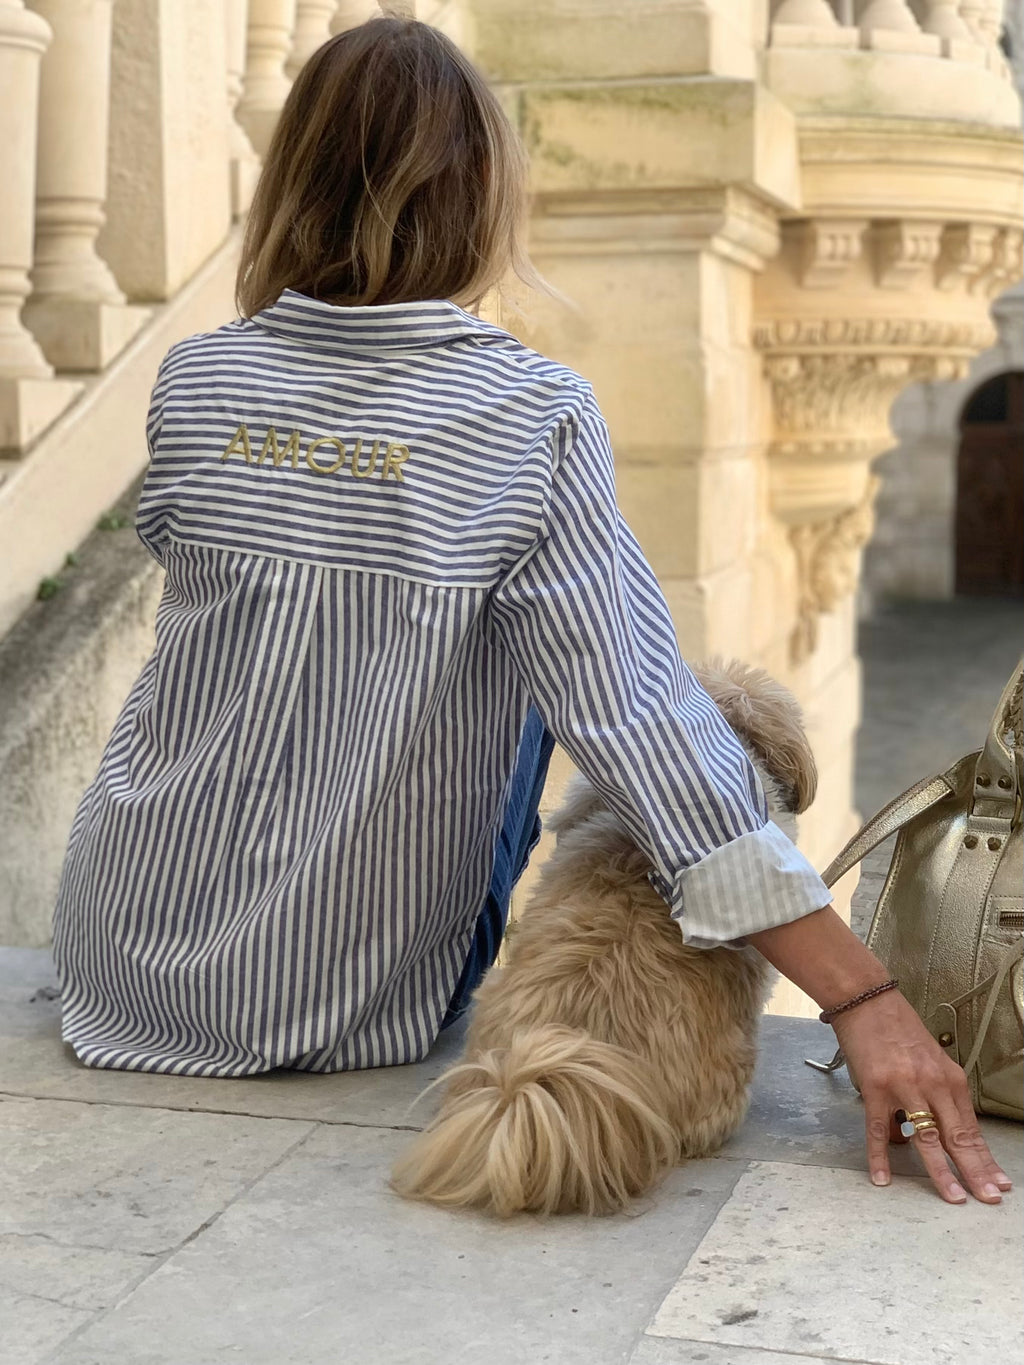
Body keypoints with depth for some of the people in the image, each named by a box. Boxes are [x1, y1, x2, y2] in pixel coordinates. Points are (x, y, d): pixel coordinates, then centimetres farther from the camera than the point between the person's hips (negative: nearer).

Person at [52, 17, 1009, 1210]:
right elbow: (641, 721, -24)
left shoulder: (191, 383, -8)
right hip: (359, 1009, -3)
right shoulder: (528, 417, -17)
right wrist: (866, 1001, -22)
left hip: (124, 964, 3)